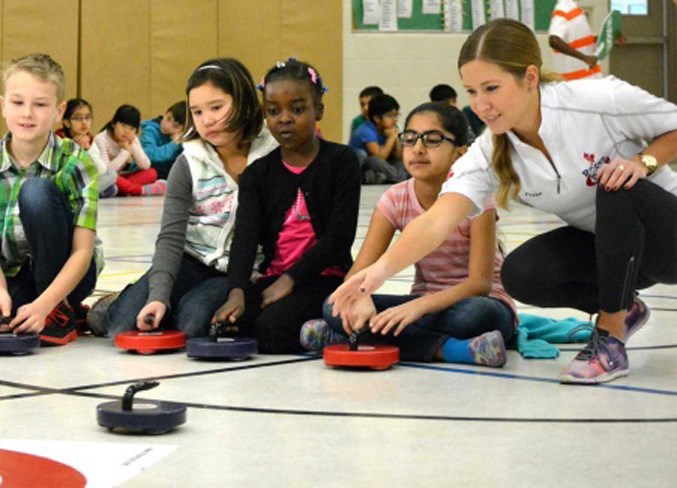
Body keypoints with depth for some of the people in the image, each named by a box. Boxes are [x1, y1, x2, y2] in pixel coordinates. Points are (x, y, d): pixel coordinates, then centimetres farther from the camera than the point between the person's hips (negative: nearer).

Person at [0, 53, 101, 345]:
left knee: (36, 192, -27)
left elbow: (82, 251, -19)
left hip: (62, 273, -2)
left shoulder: (75, 162, -14)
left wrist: (44, 305, -33)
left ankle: (60, 314, -14)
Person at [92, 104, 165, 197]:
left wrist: (133, 147, -18)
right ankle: (143, 190, -33)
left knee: (151, 173, -12)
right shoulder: (101, 140, -18)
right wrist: (125, 151, -22)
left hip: (121, 178, 6)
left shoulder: (133, 140, -1)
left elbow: (146, 166, -8)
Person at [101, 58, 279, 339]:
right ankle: (111, 307, 19)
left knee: (193, 321, -30)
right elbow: (171, 237, -11)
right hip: (192, 262, 2)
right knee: (127, 325, -17)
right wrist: (158, 296, -27)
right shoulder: (189, 165, -4)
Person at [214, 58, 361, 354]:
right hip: (273, 277, 5)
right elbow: (246, 236, -7)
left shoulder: (341, 161, 0)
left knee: (274, 324, -31)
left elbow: (339, 235, -9)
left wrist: (290, 280, -16)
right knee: (224, 324, -23)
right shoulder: (257, 174, 9)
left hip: (326, 278, -4)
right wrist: (237, 291, -26)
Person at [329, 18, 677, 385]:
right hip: (599, 245, 4)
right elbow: (435, 222, -32)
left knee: (619, 189, -35)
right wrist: (381, 268, -48)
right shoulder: (488, 155, -17)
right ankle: (623, 309, 5)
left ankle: (610, 336, -20)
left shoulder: (601, 100, -27)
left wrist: (642, 162, -29)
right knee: (520, 275, -23)